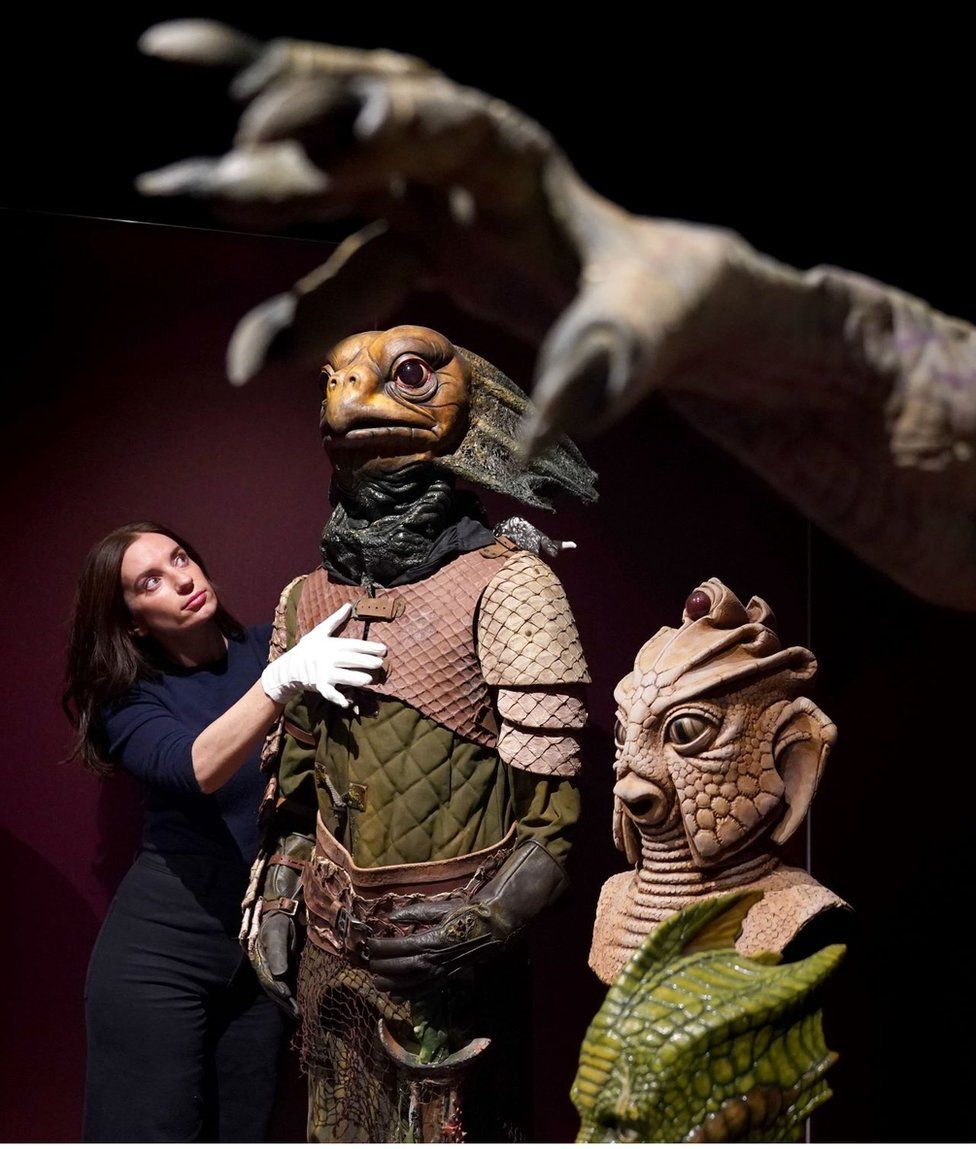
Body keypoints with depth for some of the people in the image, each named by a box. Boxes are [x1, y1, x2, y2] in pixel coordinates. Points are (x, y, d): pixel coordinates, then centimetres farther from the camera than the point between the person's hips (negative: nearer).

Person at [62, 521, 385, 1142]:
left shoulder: (270, 646, 3)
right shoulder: (131, 700, -4)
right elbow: (194, 768, -25)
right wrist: (283, 678, -38)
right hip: (162, 952, -3)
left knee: (242, 1134, 10)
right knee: (150, 1132, 0)